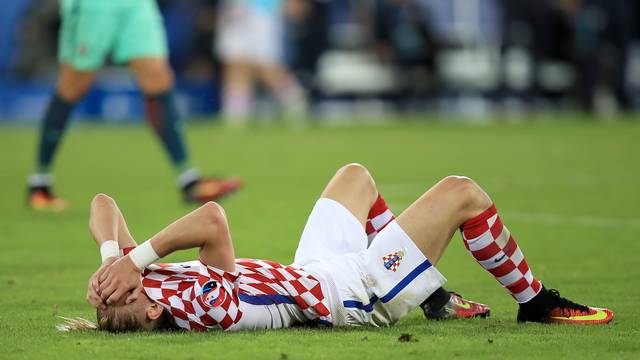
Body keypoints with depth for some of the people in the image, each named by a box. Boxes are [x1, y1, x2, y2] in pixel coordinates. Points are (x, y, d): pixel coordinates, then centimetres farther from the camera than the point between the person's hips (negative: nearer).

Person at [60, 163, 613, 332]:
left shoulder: (150, 279, -18)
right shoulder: (204, 308, -40)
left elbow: (105, 204, -16)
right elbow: (214, 220, -48)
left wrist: (115, 255, -31)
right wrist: (136, 259, -45)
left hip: (313, 275, 9)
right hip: (357, 293, -9)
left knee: (356, 175, 30)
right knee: (462, 193, -4)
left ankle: (432, 296, 42)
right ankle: (535, 301, 20)